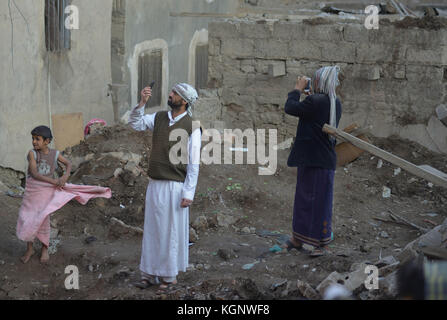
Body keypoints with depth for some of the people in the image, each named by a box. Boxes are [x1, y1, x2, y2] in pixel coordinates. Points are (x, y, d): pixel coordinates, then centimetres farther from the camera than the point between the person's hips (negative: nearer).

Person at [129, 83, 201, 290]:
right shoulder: (159, 118, 7)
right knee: (152, 230, 11)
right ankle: (150, 274, 19)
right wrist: (142, 103, -11)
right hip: (154, 185, 6)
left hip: (175, 187, -5)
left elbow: (193, 164, -10)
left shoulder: (191, 127, -9)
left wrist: (188, 193, -14)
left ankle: (169, 275, 14)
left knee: (172, 232, 3)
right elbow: (135, 124, 5)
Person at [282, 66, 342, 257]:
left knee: (319, 200, -2)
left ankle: (323, 244, 6)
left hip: (315, 160, -9)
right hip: (326, 158, 9)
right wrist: (312, 94, 13)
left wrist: (298, 89, 1)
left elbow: (290, 108, -13)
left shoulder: (315, 101, -21)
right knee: (303, 197, 18)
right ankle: (297, 239, 29)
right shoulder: (335, 103, 7)